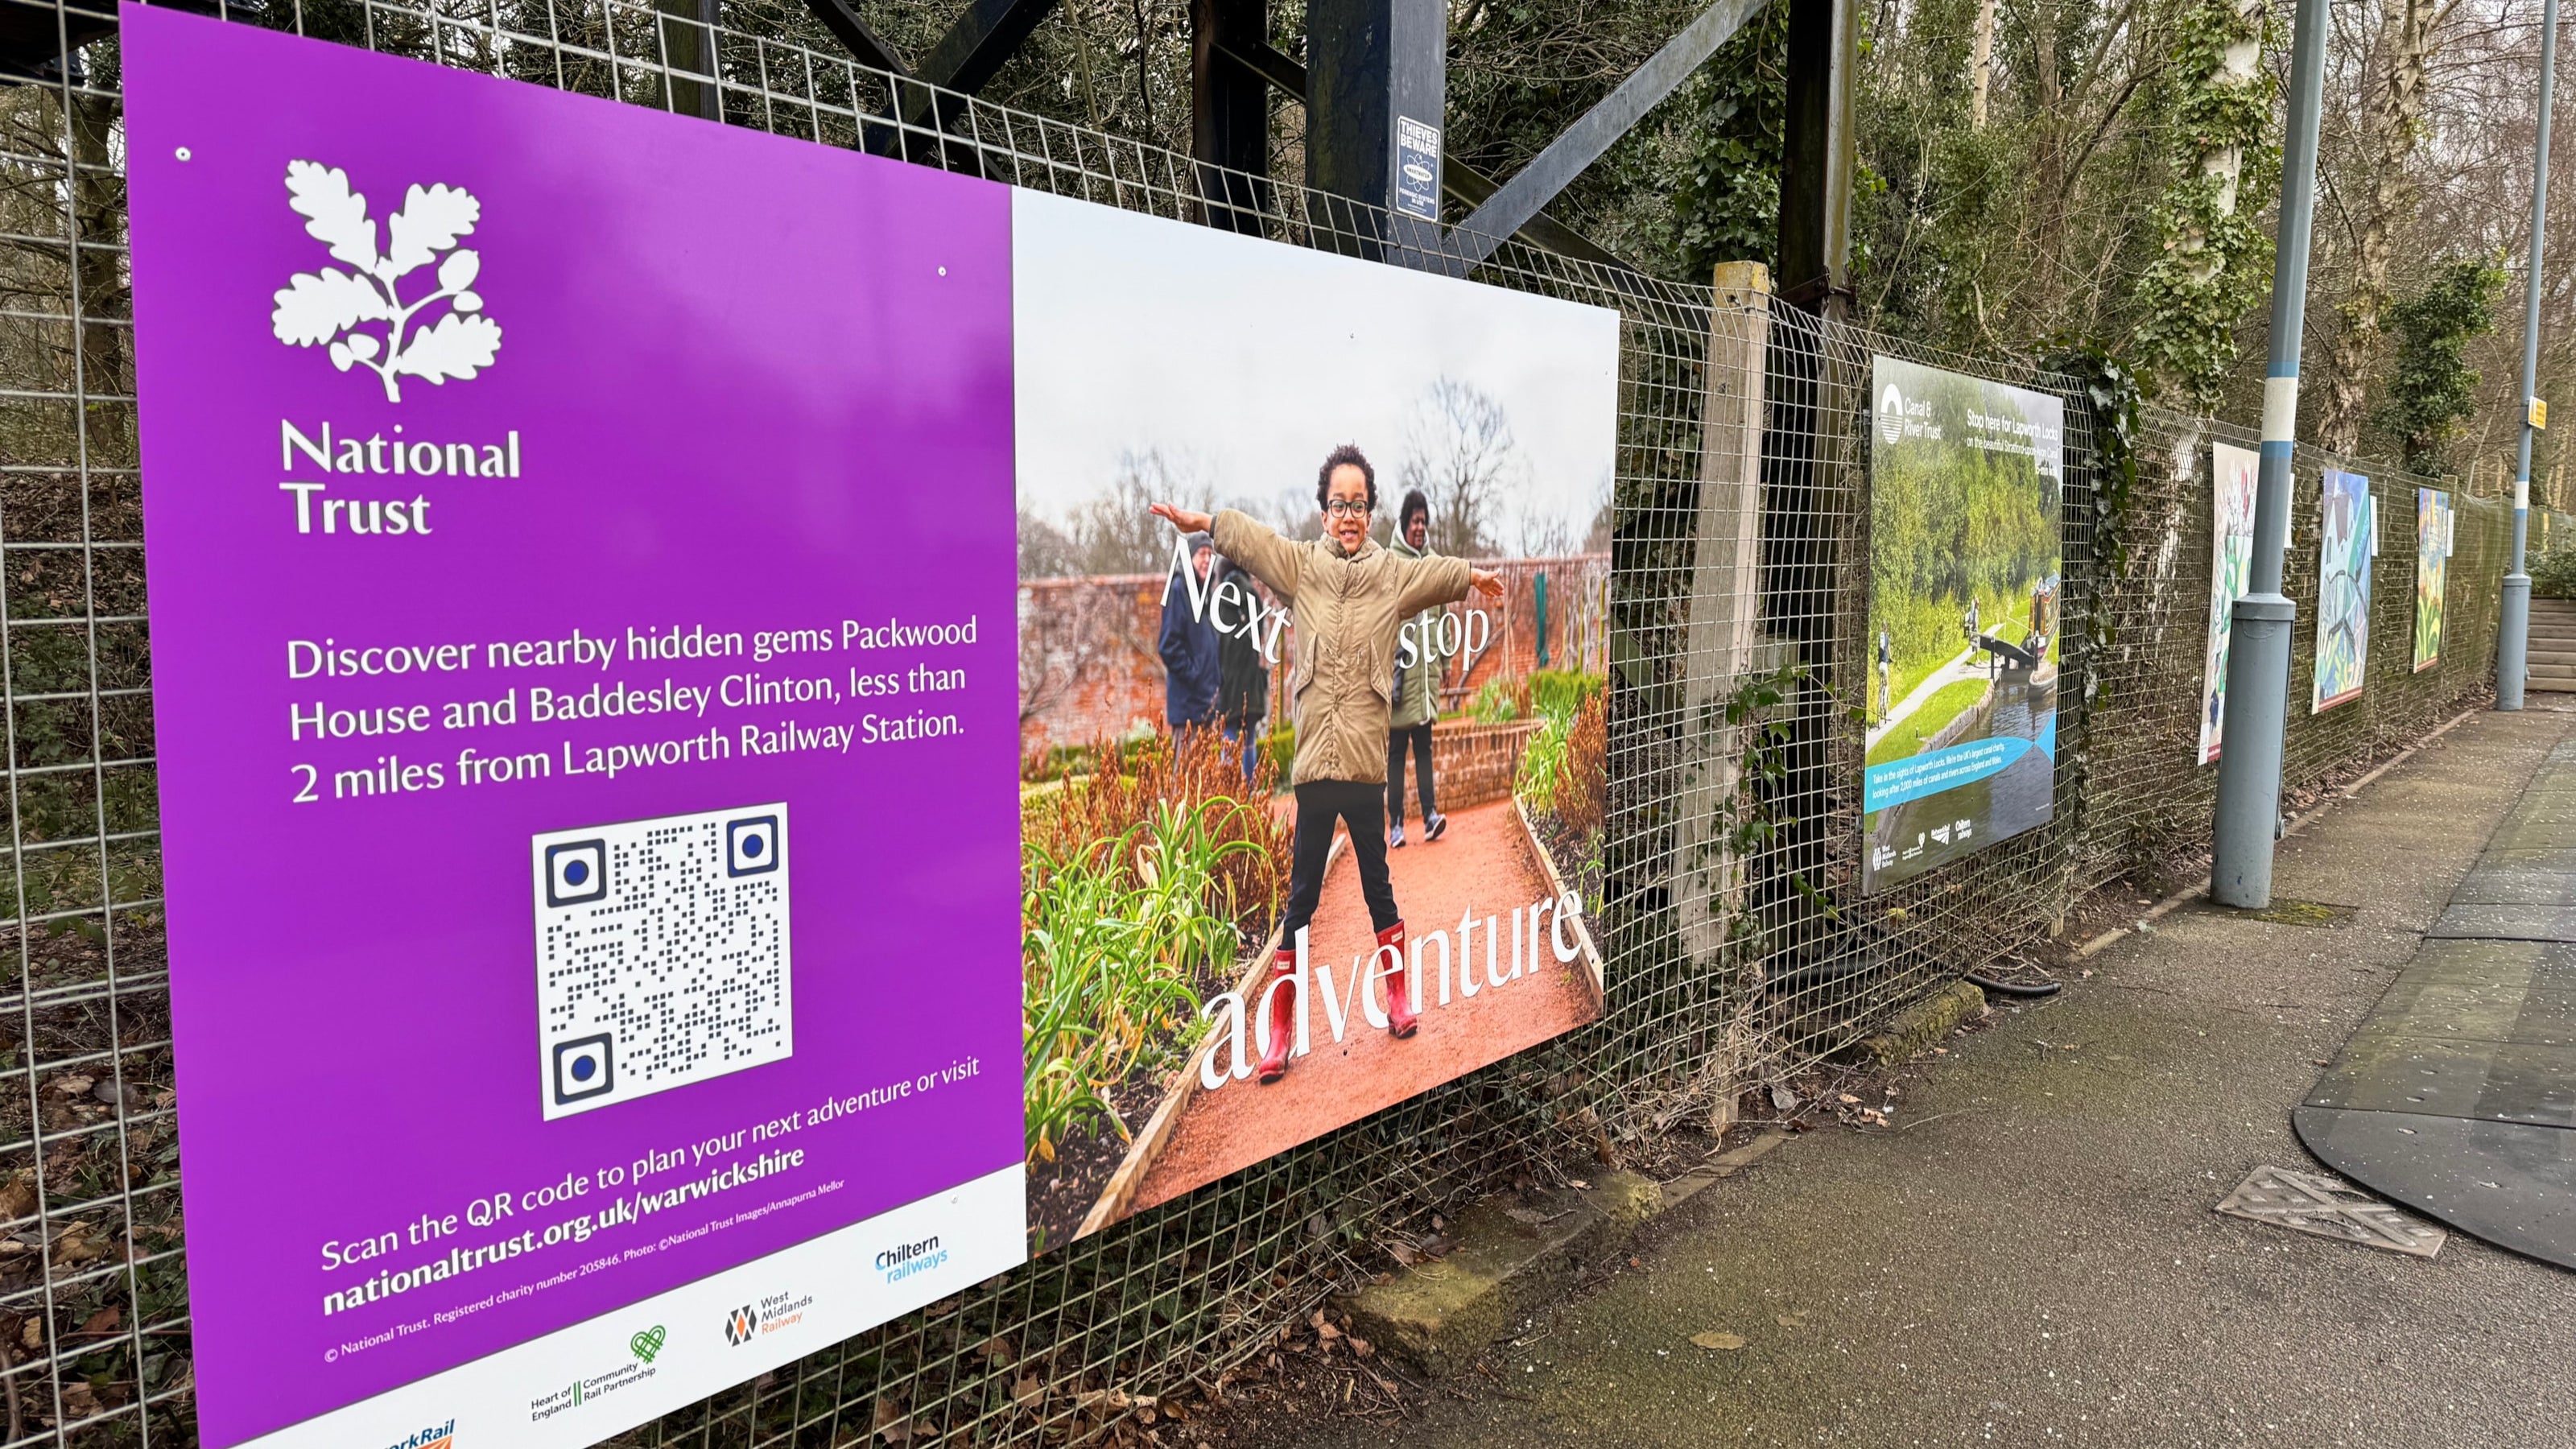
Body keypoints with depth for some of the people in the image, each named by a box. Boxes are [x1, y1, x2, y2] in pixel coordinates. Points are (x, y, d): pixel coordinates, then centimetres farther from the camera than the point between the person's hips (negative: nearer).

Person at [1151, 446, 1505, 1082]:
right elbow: (1251, 538, -8)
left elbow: (1437, 573, -6)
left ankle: (1398, 994, 36)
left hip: (1366, 765, 0)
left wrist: (1472, 575, -21)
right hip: (1311, 764, 0)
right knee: (1300, 898, 7)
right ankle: (1280, 1030, 16)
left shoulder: (1393, 575, 6)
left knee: (1378, 886, 15)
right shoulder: (1300, 566, 3)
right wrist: (1202, 521, -21)